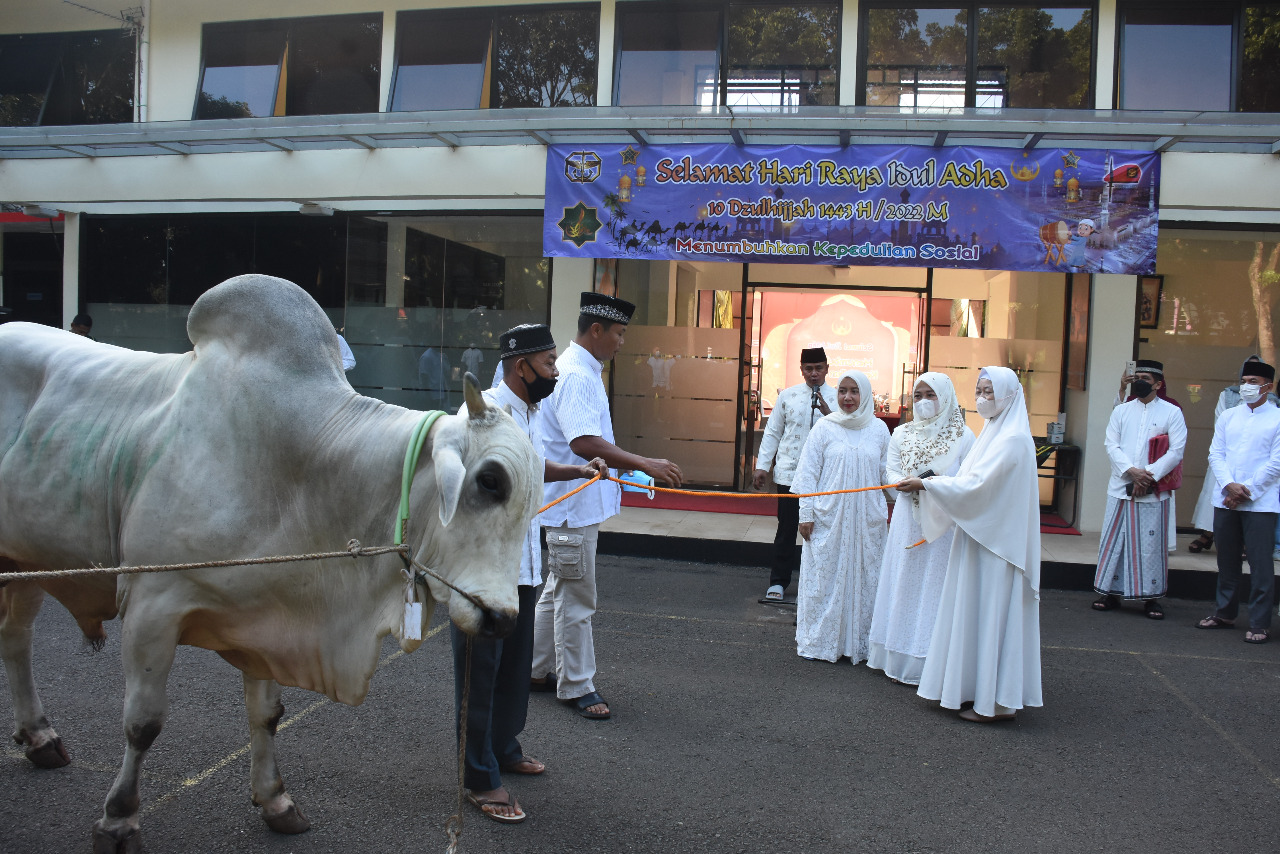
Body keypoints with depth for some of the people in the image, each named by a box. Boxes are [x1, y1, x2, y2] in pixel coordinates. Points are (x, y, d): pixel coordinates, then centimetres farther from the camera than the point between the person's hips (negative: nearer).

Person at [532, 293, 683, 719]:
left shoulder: (584, 372, 13)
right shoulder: (575, 376, -21)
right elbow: (584, 442, -32)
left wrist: (625, 470, 19)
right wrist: (645, 464, -32)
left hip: (580, 503, 11)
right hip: (573, 505, -11)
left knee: (559, 589, 20)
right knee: (577, 598, 0)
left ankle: (538, 670, 33)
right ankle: (577, 686, 13)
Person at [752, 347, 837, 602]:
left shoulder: (837, 399, -1)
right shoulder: (787, 396, 4)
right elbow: (772, 432, 8)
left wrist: (828, 415, -25)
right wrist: (762, 466, 3)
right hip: (789, 473, 1)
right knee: (786, 530, 7)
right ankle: (778, 581, 18)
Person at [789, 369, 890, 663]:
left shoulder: (879, 429, 6)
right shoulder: (824, 428, 0)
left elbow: (888, 473, 10)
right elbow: (808, 472, 0)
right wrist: (806, 514, -5)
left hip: (867, 520, 2)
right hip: (828, 518, -2)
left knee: (863, 579, 6)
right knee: (824, 578, 2)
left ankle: (859, 642, 18)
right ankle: (818, 641, 14)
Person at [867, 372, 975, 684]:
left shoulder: (963, 436, -3)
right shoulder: (902, 434, 9)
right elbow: (891, 472, 5)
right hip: (908, 521, 3)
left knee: (936, 589, -1)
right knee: (903, 587, 7)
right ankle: (898, 658, 17)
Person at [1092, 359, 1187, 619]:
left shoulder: (1172, 413, 3)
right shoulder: (1121, 411, 11)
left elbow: (1176, 451, -4)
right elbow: (1112, 445, 2)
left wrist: (1149, 476, -13)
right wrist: (1131, 470, -13)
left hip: (1154, 492, -2)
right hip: (1121, 488, 3)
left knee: (1152, 544, 1)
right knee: (1114, 541, 5)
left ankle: (1151, 598, 11)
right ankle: (1111, 593, 15)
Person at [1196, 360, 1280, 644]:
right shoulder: (1228, 416, 12)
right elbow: (1215, 454, 6)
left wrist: (1247, 490, -11)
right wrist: (1229, 485, -9)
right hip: (1225, 500, 4)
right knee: (1227, 560, 12)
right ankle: (1225, 612, 23)